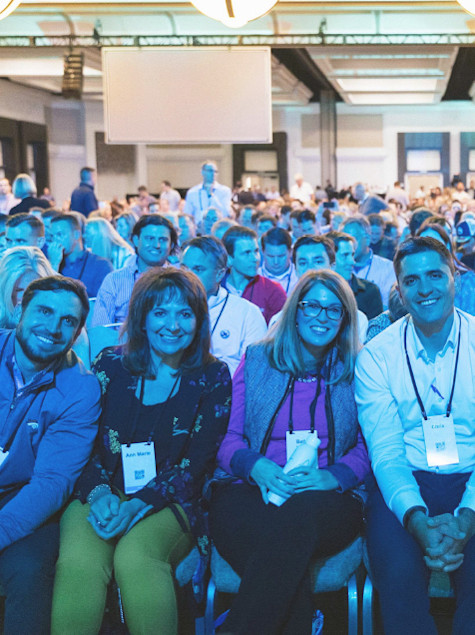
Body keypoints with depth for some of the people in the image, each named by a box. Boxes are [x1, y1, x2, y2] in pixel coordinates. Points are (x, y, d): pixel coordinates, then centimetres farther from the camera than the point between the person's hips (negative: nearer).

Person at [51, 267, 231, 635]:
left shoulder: (212, 378, 3)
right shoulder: (109, 367, 7)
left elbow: (195, 464, -3)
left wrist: (138, 504, -16)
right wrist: (100, 494, -16)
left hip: (167, 504, -1)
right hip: (100, 499, 1)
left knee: (134, 558, -32)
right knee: (79, 561, -30)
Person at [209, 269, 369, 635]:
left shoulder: (357, 371, 13)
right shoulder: (257, 360, 15)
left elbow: (368, 449, 9)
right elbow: (227, 437, 10)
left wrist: (331, 476, -12)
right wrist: (256, 466, -12)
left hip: (328, 501, 0)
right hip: (250, 492, 0)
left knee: (295, 520, -37)